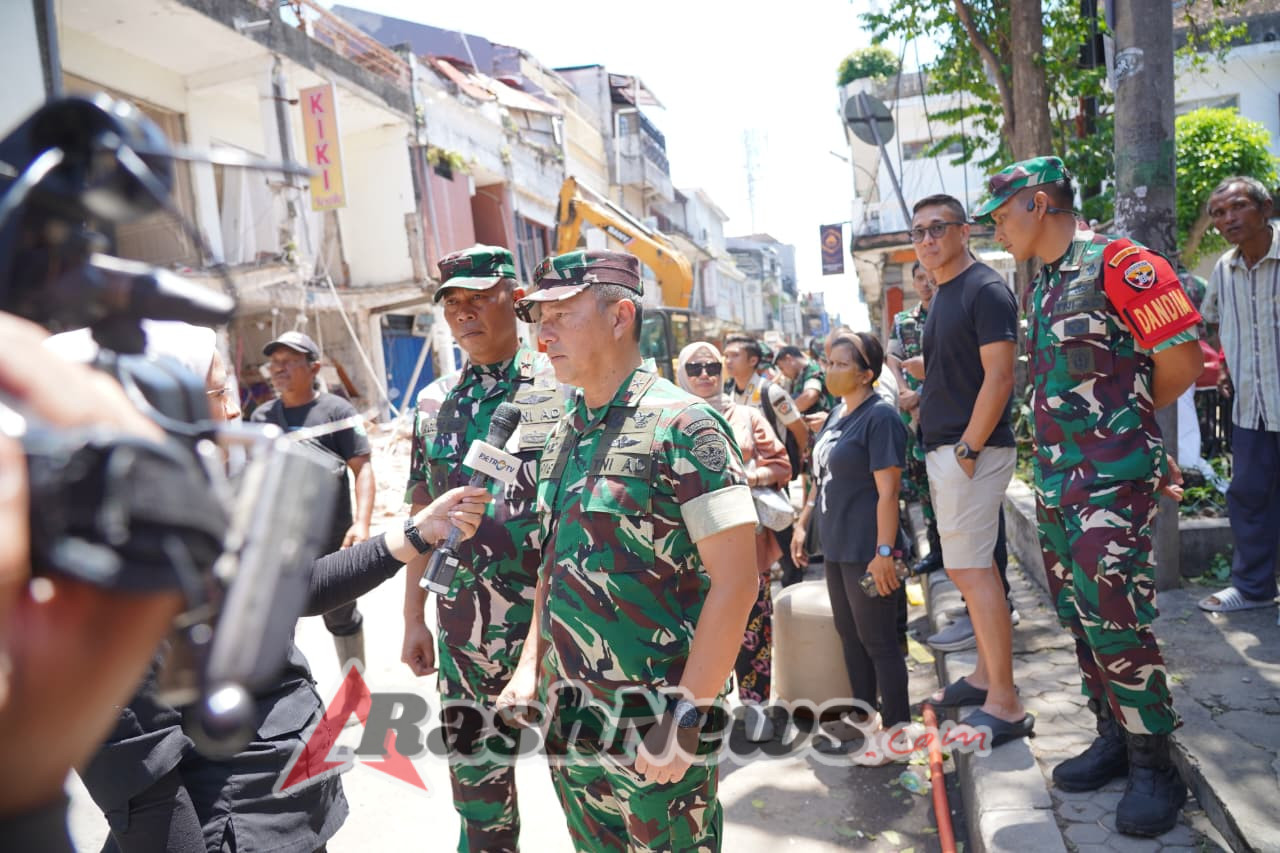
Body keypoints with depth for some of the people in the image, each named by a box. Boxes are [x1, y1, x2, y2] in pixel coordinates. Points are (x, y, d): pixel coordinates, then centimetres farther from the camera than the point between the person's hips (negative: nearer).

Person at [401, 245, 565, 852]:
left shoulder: (563, 388, -7)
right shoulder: (434, 404, 8)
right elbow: (421, 516, 12)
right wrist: (413, 618, 11)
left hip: (553, 616, -4)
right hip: (464, 625, 4)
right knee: (475, 772, 16)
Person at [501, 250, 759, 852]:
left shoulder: (682, 425, -15)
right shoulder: (564, 434, 7)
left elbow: (735, 580, -18)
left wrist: (686, 716, -19)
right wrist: (531, 665, 9)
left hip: (653, 725, -7)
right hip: (567, 718, 7)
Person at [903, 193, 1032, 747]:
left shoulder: (985, 290, -11)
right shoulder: (943, 295, 16)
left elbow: (998, 377, -18)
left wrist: (967, 450, -19)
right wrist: (914, 365, 10)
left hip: (971, 451, -9)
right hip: (945, 449, 10)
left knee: (972, 571, -8)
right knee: (969, 567, 15)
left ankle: (1005, 706, 2)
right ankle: (986, 676, 28)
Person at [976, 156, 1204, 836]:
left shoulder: (1119, 264, -11)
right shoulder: (1042, 288, 15)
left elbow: (1182, 359, -11)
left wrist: (1127, 420, 3)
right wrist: (1119, 425, 12)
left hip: (1112, 479, -9)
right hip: (1055, 478, 9)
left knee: (1114, 618, -6)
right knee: (1079, 618, 13)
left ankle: (1154, 765, 11)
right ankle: (1114, 739, 27)